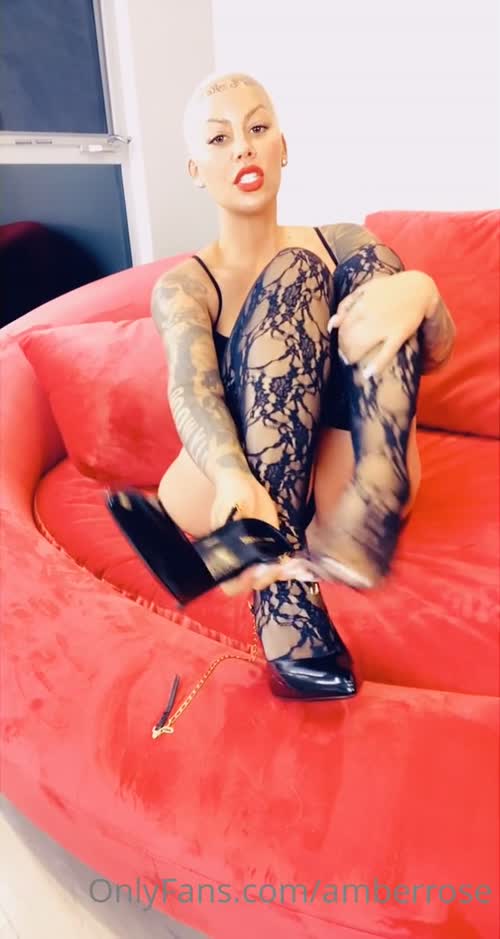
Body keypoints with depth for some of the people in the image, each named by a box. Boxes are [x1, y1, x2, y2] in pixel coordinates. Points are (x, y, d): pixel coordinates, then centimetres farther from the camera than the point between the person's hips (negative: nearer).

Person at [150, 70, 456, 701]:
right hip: (231, 479, -1)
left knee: (373, 266, -14)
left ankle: (371, 516, -36)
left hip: (339, 482, 2)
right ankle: (282, 593, -36)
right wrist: (237, 484, -40)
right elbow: (191, 391, -18)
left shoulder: (344, 243, 10)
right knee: (291, 278, -21)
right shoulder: (182, 285, 3)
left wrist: (419, 291, -27)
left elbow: (434, 355, -2)